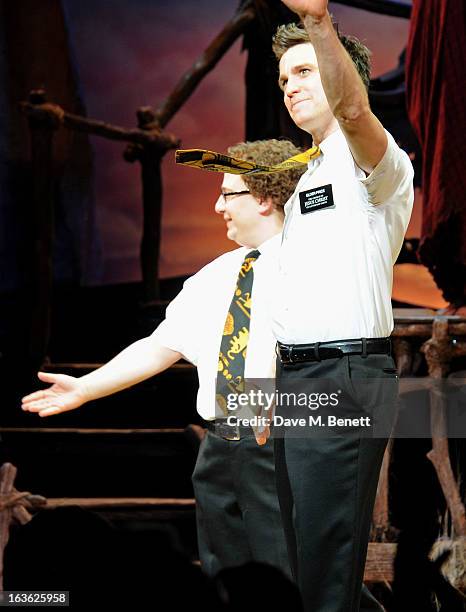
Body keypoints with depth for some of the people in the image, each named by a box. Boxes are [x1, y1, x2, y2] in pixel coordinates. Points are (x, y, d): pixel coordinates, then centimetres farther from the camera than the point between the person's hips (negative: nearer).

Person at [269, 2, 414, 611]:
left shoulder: (374, 161, -6)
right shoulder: (306, 174, 22)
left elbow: (352, 109, -31)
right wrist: (273, 383, 22)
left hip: (344, 377, -9)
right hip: (295, 376, 9)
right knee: (305, 552, 15)